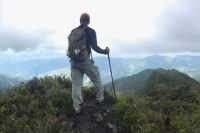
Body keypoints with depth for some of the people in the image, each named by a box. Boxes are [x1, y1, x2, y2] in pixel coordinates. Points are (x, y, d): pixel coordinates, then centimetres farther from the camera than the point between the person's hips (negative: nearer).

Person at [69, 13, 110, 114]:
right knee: (97, 79, 16)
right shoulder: (91, 31, -5)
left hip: (74, 61, 5)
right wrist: (105, 51, 2)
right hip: (85, 60, -5)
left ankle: (76, 108, 8)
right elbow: (94, 47, -13)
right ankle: (100, 99, 26)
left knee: (76, 84, 7)